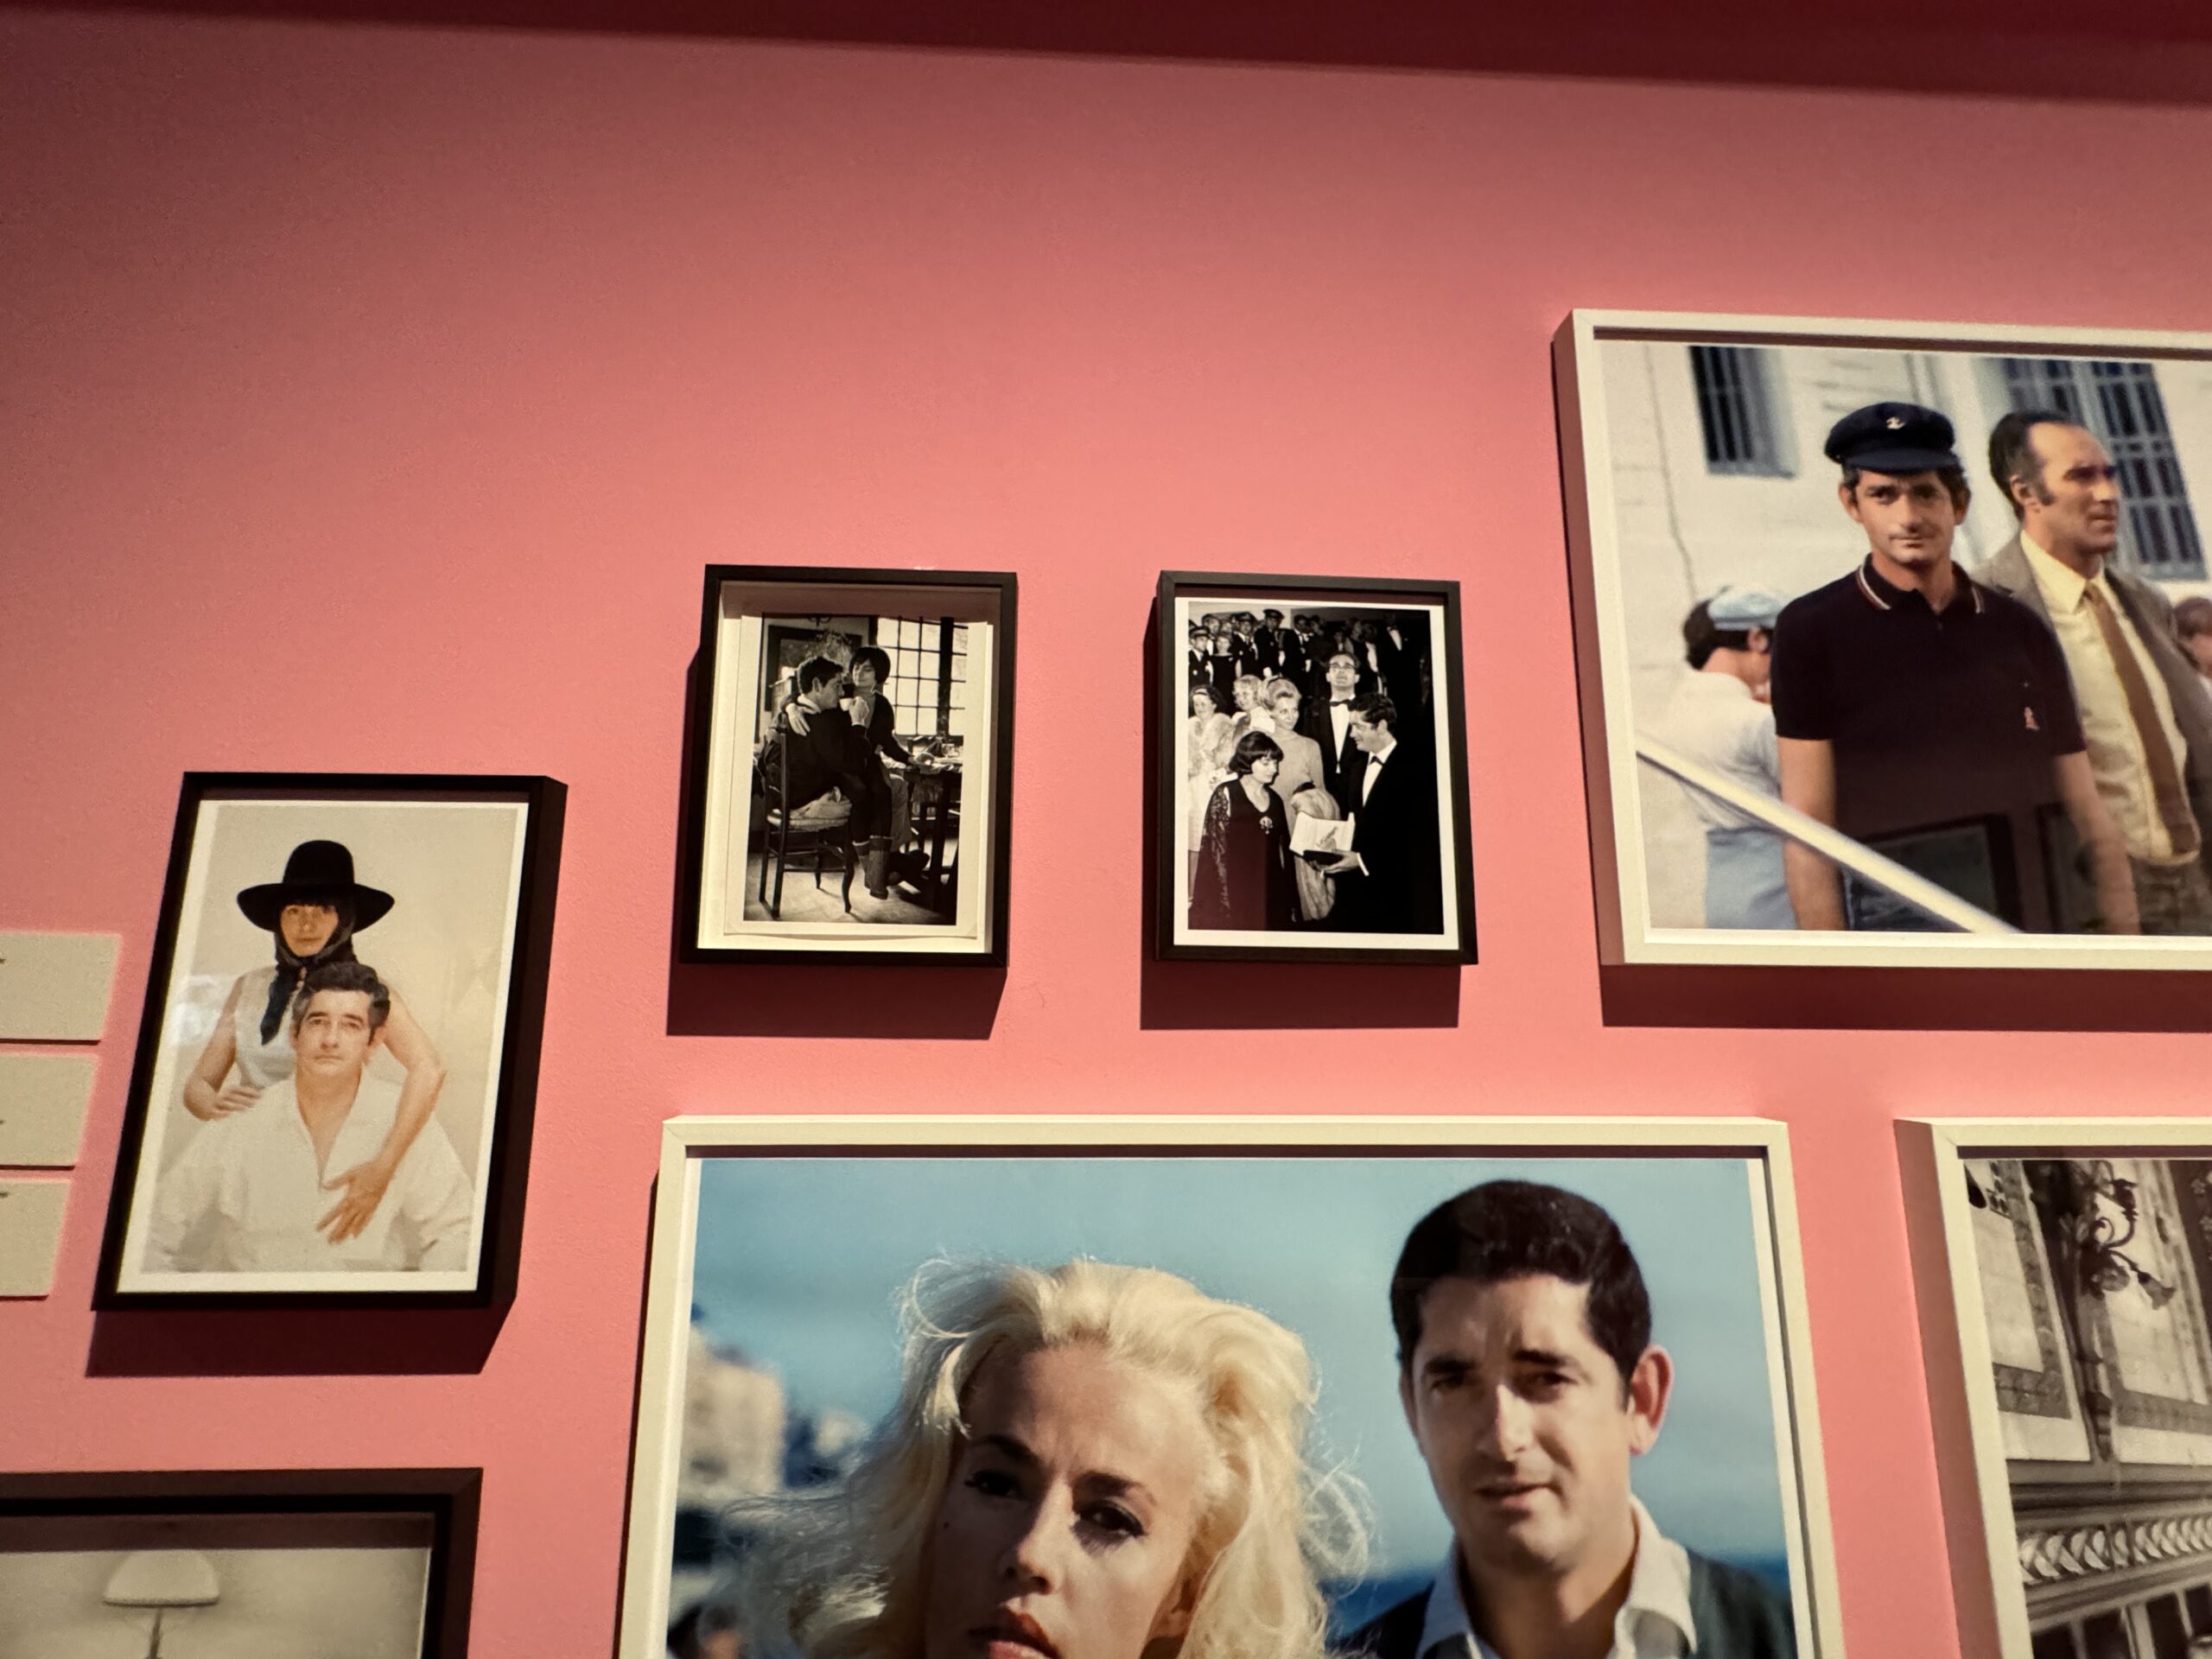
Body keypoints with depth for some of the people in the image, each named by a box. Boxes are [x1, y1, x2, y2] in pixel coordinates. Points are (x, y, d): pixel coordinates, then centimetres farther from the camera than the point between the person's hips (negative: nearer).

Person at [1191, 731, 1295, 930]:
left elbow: (1283, 851, 15)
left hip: (1271, 897, 5)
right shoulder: (1225, 795, -4)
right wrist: (1224, 902, -14)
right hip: (1235, 896, -5)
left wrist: (1290, 902, 11)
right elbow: (1213, 848, -9)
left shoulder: (1275, 800, 13)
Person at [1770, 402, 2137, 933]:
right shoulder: (1812, 630, -2)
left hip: (2047, 909, 4)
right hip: (1905, 912, -4)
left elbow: (2088, 815, 13)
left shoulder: (2021, 631, 11)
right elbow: (1808, 825, -6)